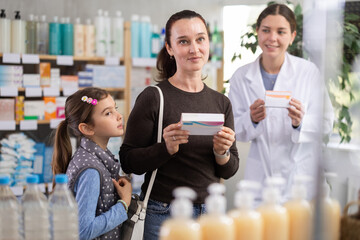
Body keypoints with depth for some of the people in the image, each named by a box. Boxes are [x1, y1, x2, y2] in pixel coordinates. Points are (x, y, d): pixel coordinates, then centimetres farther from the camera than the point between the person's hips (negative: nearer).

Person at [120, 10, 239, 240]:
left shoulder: (221, 102, 5)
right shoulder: (153, 98, -9)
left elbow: (229, 171, 8)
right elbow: (129, 162, -10)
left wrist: (222, 153, -12)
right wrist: (166, 148, -25)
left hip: (211, 212, 4)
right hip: (165, 215, -4)